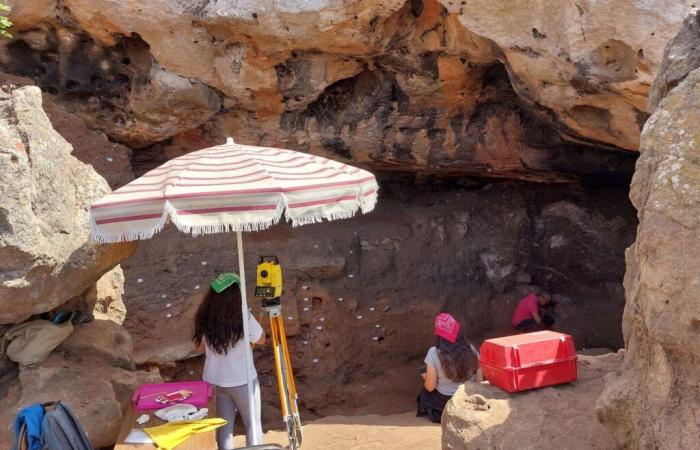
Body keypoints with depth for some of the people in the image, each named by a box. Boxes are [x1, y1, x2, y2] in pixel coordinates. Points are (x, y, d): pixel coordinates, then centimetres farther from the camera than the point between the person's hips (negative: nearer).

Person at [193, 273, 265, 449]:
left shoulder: (204, 319, -10)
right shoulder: (244, 318, -21)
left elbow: (199, 348, 5)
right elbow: (261, 340, -4)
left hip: (214, 381, 4)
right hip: (243, 381, -4)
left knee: (223, 426, 14)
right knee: (253, 424, 14)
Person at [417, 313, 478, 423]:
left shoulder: (434, 353, -22)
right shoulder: (470, 349, -15)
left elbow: (430, 387, -15)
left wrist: (426, 378, 8)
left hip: (444, 401, -4)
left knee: (423, 396, 30)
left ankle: (440, 413, 15)